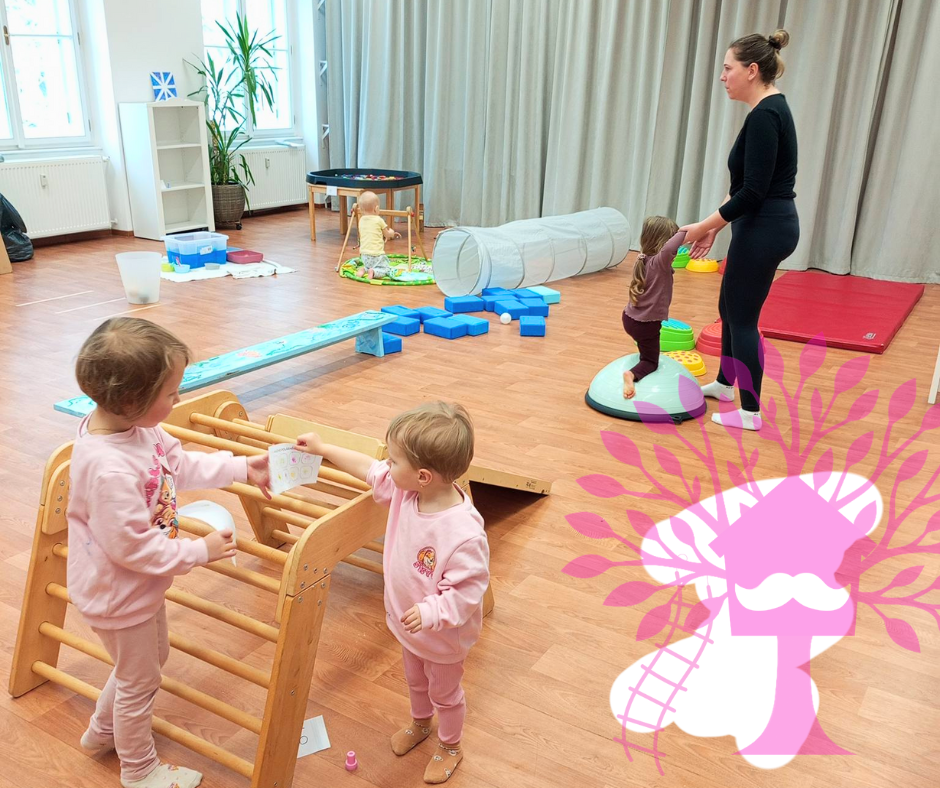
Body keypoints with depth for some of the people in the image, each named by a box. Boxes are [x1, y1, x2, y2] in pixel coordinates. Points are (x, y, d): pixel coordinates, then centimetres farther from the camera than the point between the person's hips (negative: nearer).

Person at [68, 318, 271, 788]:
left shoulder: (137, 427, -11)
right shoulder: (109, 468, -40)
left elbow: (179, 464, 7)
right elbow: (132, 547, -33)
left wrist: (242, 468, 5)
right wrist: (199, 552, -22)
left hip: (141, 584, 9)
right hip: (118, 595, -9)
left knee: (151, 656, 31)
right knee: (139, 681, 15)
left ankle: (101, 732, 56)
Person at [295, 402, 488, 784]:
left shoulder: (464, 533, -42)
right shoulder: (405, 490, -20)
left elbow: (469, 590, -33)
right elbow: (369, 469, -3)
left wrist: (431, 612, -39)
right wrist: (323, 449, 2)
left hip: (443, 635, -7)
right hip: (408, 623, 7)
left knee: (444, 692, 23)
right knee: (415, 681, 34)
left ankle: (450, 747, 51)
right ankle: (419, 724, 63)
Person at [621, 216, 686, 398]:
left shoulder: (644, 260, 1)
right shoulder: (659, 262, -25)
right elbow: (668, 248, -49)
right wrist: (685, 231, -37)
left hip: (630, 318, 8)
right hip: (646, 324, -8)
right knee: (651, 362, 4)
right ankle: (632, 375, -19)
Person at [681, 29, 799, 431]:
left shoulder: (764, 116, -20)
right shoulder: (771, 109, 12)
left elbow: (753, 192, -23)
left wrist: (704, 226, -14)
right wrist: (714, 225, 16)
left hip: (764, 230, -10)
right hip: (765, 226, 10)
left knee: (742, 317, 1)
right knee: (731, 306, 23)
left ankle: (750, 412, 13)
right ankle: (724, 383, 41)